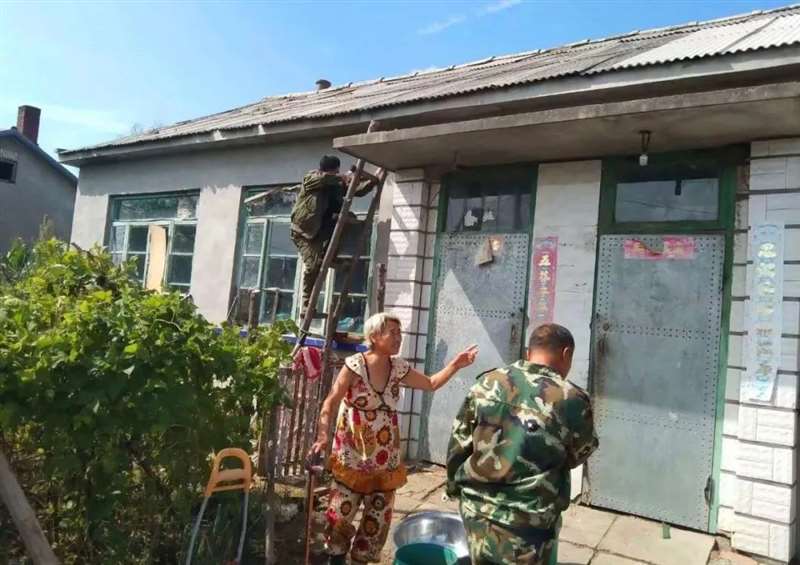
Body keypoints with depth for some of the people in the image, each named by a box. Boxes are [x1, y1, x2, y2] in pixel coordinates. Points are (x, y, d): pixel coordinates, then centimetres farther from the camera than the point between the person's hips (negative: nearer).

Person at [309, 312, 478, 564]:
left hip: (385, 458, 5)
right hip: (353, 455, -4)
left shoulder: (399, 368, 0)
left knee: (378, 517, 13)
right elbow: (330, 403, -14)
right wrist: (323, 436, -27)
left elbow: (431, 384, 11)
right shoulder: (355, 365, -15)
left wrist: (455, 365, -1)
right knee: (341, 513, 4)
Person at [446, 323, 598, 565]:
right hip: (527, 520, -3)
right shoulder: (573, 400, -14)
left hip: (476, 507, 4)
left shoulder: (487, 383, -3)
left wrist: (455, 486, 16)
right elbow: (578, 455, 4)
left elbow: (458, 443, 3)